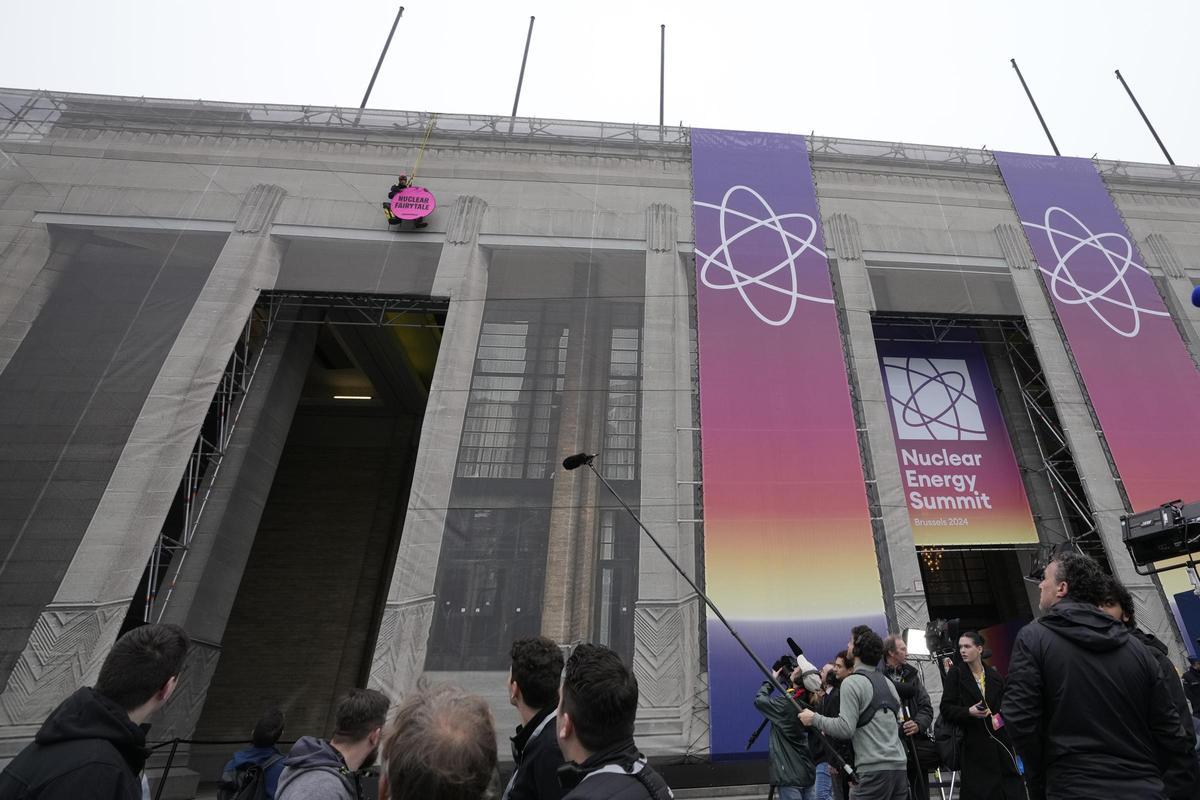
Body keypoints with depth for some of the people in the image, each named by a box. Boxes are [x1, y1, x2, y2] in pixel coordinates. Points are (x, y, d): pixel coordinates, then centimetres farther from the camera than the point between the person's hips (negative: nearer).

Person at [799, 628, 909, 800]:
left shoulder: (852, 682, -10)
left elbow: (845, 729, -17)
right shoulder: (887, 682, 15)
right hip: (899, 766, 8)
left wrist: (814, 718, -3)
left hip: (873, 770, -8)